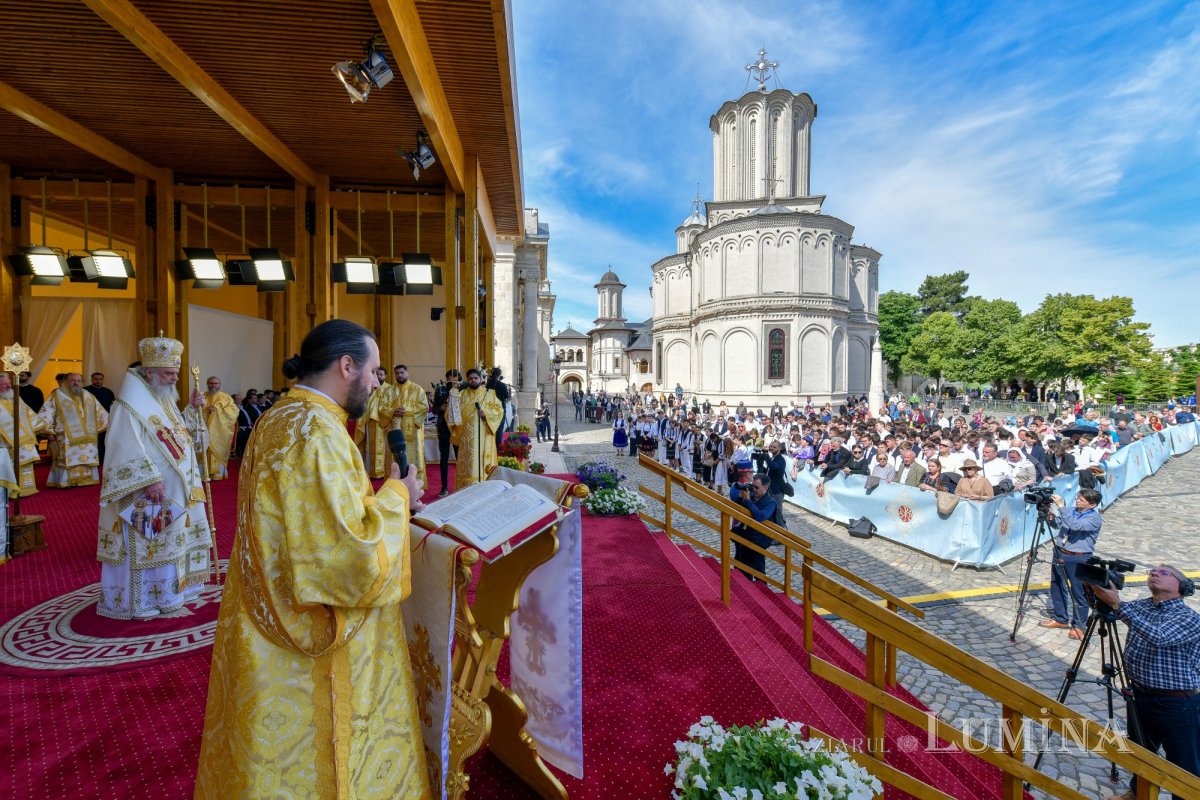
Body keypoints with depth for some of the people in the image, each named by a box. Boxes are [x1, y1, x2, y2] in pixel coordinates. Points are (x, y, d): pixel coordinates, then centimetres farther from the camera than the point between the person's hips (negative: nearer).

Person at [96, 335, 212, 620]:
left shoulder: (164, 399, 11)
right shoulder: (131, 404, -15)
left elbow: (181, 434, 17)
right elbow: (128, 450, -21)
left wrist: (192, 410, 2)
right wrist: (151, 480, -25)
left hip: (176, 491, 9)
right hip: (144, 496, -8)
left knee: (169, 542, 16)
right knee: (143, 546, 1)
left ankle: (166, 591, 28)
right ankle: (135, 603, 15)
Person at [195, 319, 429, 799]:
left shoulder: (279, 418, 5)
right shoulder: (318, 434, -26)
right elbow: (354, 555, -29)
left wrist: (386, 498, 10)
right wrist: (396, 494, -15)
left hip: (272, 621, 9)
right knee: (309, 755, 13)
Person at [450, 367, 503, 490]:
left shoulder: (490, 393, 9)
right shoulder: (462, 394, 15)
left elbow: (499, 410, 2)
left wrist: (487, 414, -14)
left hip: (484, 435, -1)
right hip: (467, 435, 1)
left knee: (483, 460, -2)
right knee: (468, 461, -2)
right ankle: (468, 488, 3)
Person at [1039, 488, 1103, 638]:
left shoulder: (1095, 518, -13)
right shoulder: (1072, 511, 7)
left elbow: (1075, 525, -30)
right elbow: (1058, 524, 16)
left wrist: (1061, 507, -32)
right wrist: (1052, 518, -5)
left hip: (1078, 559, -7)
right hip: (1059, 553, 7)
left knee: (1078, 593, 4)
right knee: (1056, 587, 14)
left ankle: (1078, 625, 20)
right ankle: (1060, 619, 30)